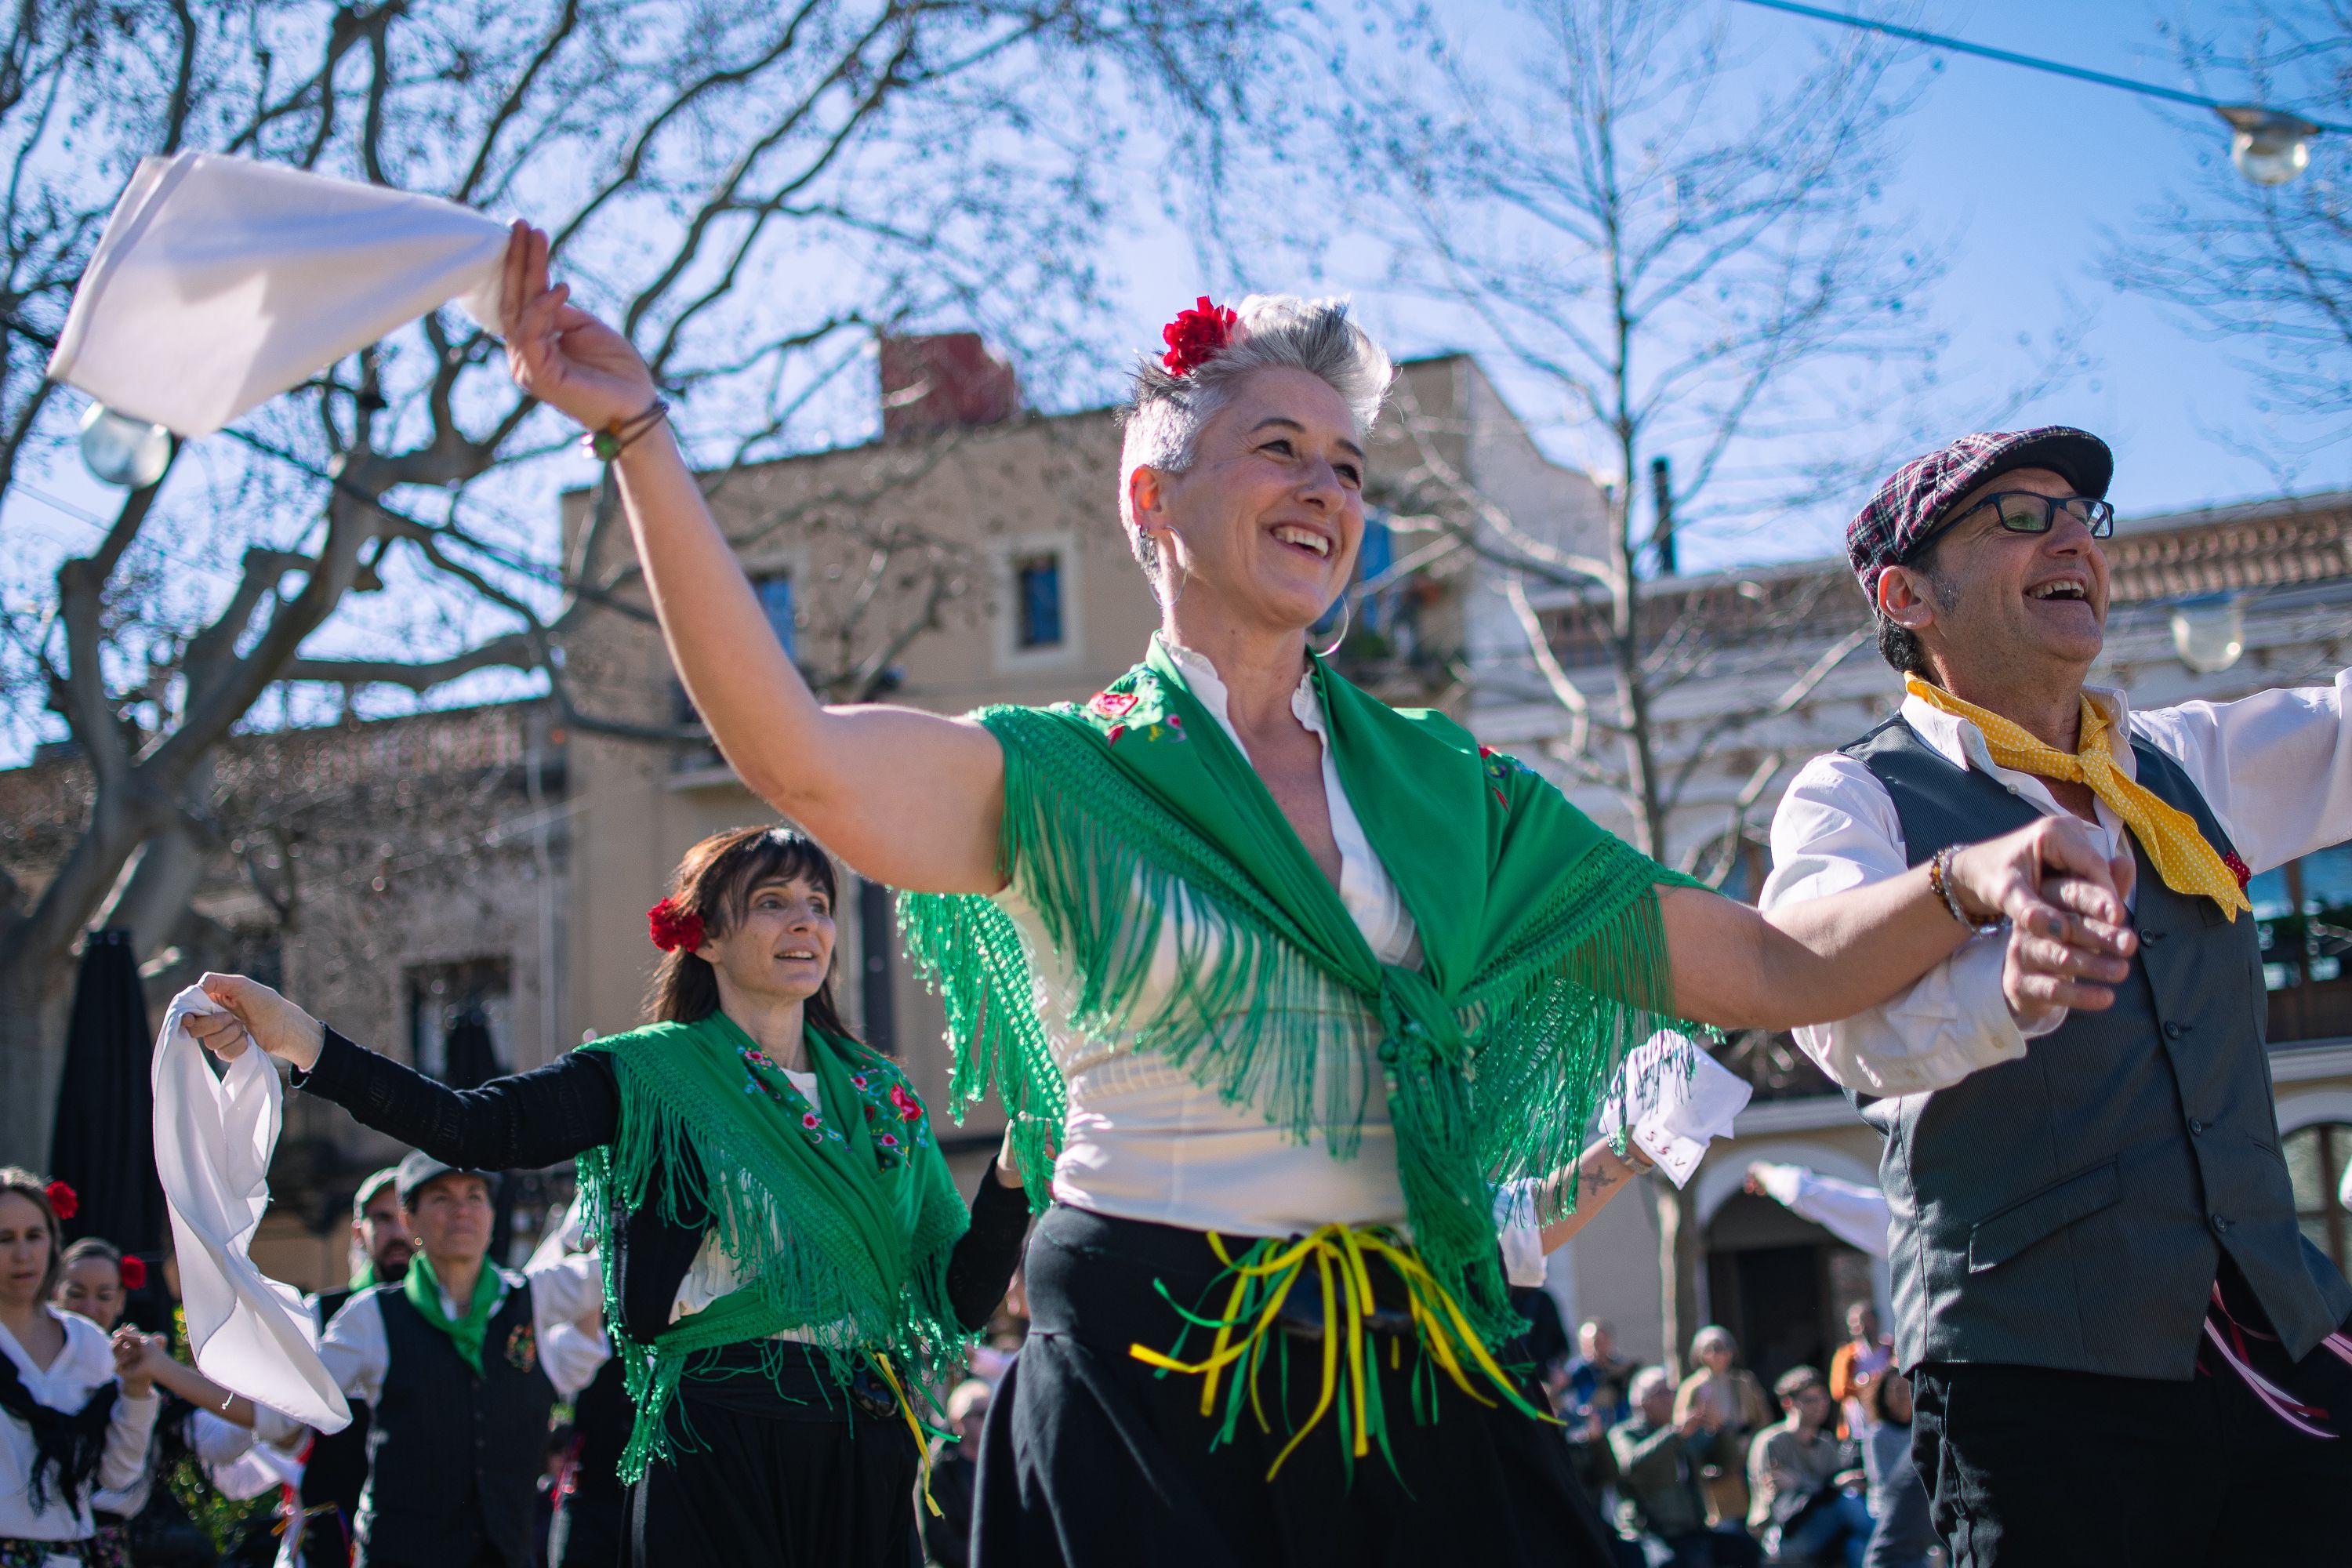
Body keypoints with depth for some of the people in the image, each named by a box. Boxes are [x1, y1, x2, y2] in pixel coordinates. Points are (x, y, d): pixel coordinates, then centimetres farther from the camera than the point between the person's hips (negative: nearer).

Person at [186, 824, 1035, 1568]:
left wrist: (1010, 1178, -8)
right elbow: (474, 1127, -16)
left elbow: (961, 1300, 10)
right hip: (718, 1439, -4)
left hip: (868, 1453, 4)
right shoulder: (655, 1075, 1)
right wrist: (301, 1040, -28)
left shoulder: (882, 1096, 14)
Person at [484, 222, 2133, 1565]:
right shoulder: (1060, 779, 0)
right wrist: (642, 436, -31)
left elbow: (1780, 969, 9)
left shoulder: (1444, 792, 11)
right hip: (1144, 1392, -3)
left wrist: (1968, 885, -11)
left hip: (1413, 1390, 4)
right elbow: (801, 757, -21)